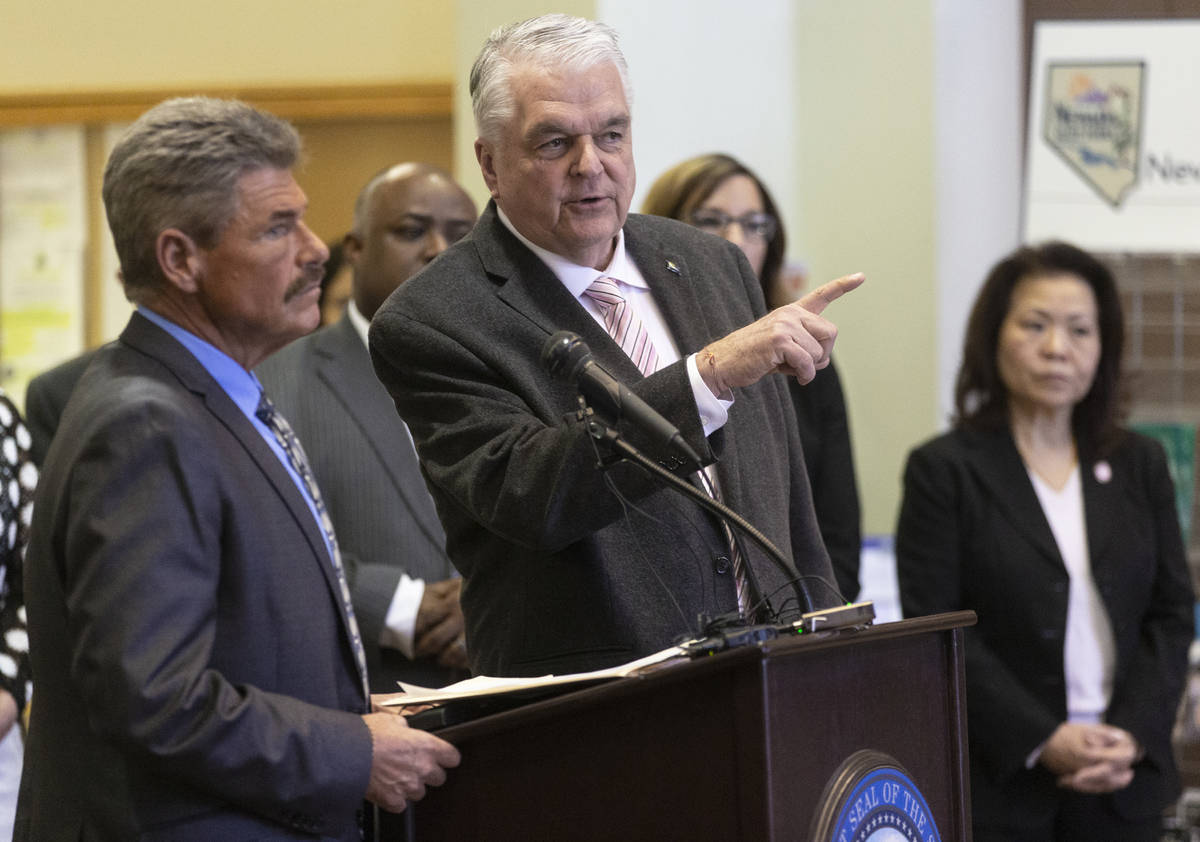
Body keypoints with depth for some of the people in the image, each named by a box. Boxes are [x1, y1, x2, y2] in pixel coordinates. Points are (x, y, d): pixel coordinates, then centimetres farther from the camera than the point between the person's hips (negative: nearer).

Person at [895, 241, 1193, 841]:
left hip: (1123, 777, 3)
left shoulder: (1139, 465, 13)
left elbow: (1171, 615, 10)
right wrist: (1042, 741, -13)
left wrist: (1133, 734, -6)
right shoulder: (943, 470, 0)